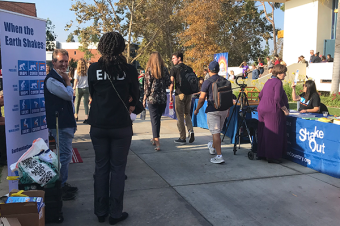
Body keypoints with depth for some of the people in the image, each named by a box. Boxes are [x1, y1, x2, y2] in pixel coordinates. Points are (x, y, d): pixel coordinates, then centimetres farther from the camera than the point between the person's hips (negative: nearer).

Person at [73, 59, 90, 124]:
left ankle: (76, 116, 27)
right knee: (86, 103, 1)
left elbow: (76, 80, -6)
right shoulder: (87, 71, -1)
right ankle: (86, 118, -7)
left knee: (77, 103, 15)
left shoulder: (77, 71, -4)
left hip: (79, 89, -1)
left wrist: (74, 87, 6)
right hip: (86, 88, 1)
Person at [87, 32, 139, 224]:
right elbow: (134, 98, 1)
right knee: (117, 168, 7)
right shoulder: (130, 70, -8)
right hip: (121, 126, -2)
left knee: (101, 167, 13)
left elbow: (93, 94, 7)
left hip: (98, 126, 2)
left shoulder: (93, 69, -2)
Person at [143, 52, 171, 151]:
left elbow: (147, 85, -7)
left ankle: (157, 143, -5)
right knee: (158, 119, 18)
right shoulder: (165, 70, 2)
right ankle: (154, 138, 32)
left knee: (154, 120, 0)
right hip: (163, 98, 3)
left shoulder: (149, 70, -6)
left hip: (152, 98, -3)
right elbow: (168, 83, 4)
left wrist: (144, 99, 0)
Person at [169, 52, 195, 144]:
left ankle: (182, 138, 8)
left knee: (180, 116, 3)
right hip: (188, 94, 5)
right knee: (187, 114, 19)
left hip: (179, 94, -5)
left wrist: (170, 95, 0)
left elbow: (172, 83, -8)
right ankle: (190, 130, -3)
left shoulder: (174, 69, -4)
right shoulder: (189, 68, 10)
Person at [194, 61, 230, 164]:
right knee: (218, 130, 21)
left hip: (213, 110, -6)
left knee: (215, 132, -7)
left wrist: (197, 110, 5)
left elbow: (202, 99, -10)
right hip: (224, 109, 6)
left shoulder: (207, 82, -10)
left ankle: (219, 156, -12)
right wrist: (228, 109, 23)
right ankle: (213, 148, 40)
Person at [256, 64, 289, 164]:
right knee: (273, 135, -1)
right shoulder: (278, 82, -12)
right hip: (272, 111, -9)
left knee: (263, 133, 14)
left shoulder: (268, 82, 15)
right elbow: (277, 99, -21)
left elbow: (260, 95, 20)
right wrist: (285, 109, -12)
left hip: (262, 109, 9)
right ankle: (272, 157, 4)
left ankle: (261, 154, 23)